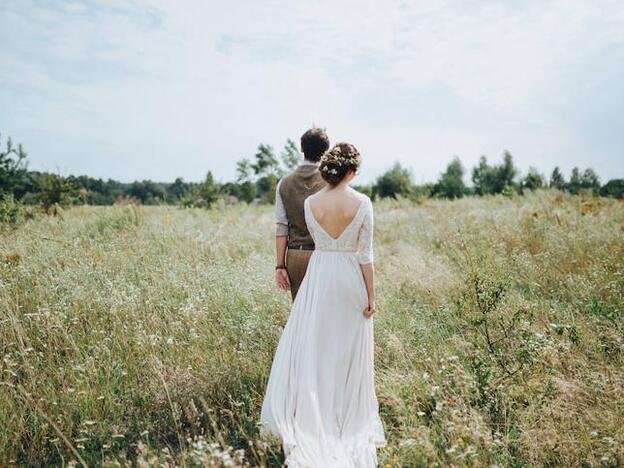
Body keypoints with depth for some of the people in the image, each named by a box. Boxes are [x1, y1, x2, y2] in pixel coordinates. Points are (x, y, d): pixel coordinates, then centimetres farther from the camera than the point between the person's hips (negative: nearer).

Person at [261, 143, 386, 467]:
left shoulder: (309, 202, -4)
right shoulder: (362, 203, -11)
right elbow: (365, 254, -10)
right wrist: (371, 296, -3)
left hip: (318, 276, 1)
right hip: (351, 279, -1)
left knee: (311, 344, 10)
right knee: (348, 348, 13)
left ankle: (311, 412, 13)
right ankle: (347, 412, 27)